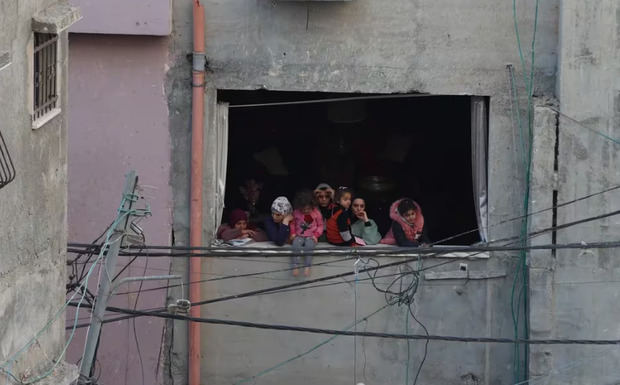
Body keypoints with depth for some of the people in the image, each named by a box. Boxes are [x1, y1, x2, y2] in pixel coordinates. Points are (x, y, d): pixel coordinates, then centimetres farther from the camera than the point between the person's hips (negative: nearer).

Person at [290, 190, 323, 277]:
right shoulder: (296, 212, 1)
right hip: (299, 236, 1)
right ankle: (295, 266, -25)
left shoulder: (316, 213, -3)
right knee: (296, 245, -30)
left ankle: (307, 266, -29)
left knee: (309, 245, -33)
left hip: (311, 236, -1)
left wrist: (316, 235, -8)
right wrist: (293, 233, 0)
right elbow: (293, 223, 14)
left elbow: (320, 225, 5)